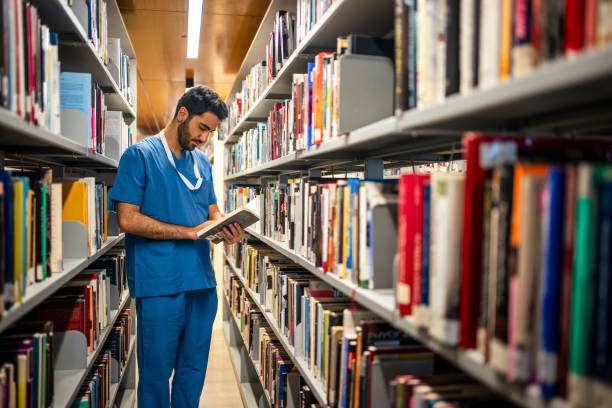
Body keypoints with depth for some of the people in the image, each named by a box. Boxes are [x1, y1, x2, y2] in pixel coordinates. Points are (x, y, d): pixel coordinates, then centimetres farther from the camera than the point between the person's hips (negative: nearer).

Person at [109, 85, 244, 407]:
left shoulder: (202, 162, 14)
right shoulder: (140, 155, -5)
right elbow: (127, 220, -13)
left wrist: (227, 227, -6)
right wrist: (189, 231, -17)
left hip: (202, 281, 6)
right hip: (159, 285, -6)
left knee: (194, 369, 15)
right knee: (157, 372, 7)